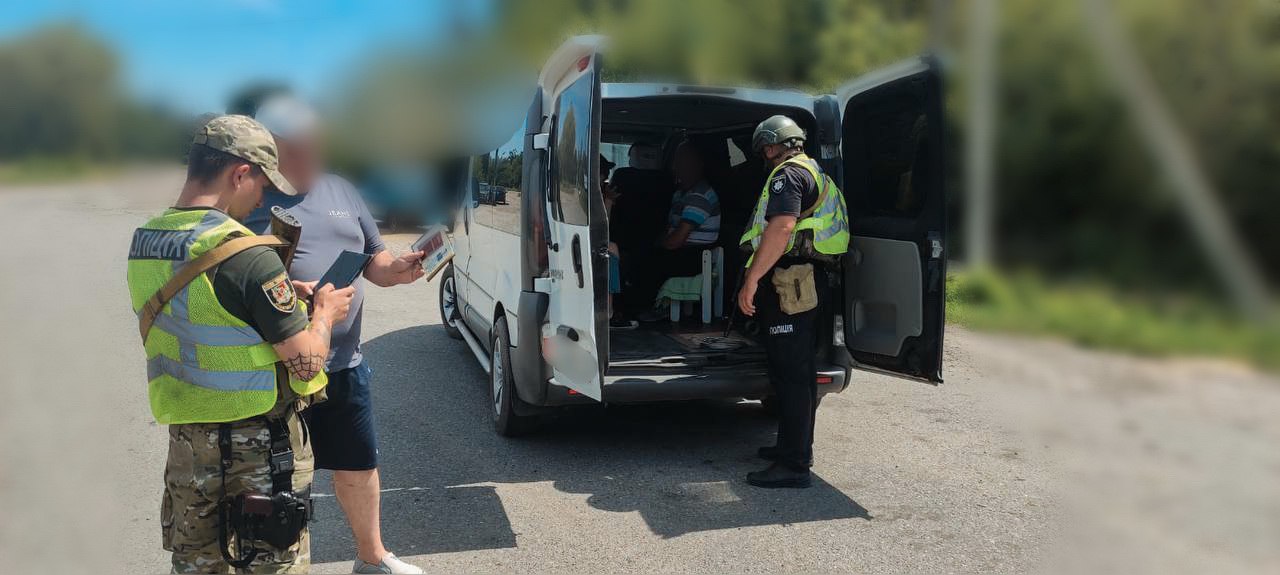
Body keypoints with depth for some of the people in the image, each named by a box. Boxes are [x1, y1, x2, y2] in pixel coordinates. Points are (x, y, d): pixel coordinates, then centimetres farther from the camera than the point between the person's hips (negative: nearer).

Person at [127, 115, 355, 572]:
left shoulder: (143, 240, 0)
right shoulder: (248, 256, -24)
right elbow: (305, 364, -19)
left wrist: (280, 295, 9)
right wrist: (324, 314, -1)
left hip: (184, 437, 7)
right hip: (257, 447, -7)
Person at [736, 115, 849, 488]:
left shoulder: (788, 174, -10)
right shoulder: (814, 176, 23)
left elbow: (782, 226, -25)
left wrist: (751, 280, -26)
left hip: (788, 283, -11)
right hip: (807, 282, 11)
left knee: (790, 373, -9)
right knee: (798, 371, 18)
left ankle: (793, 465, -7)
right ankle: (794, 447, 30)